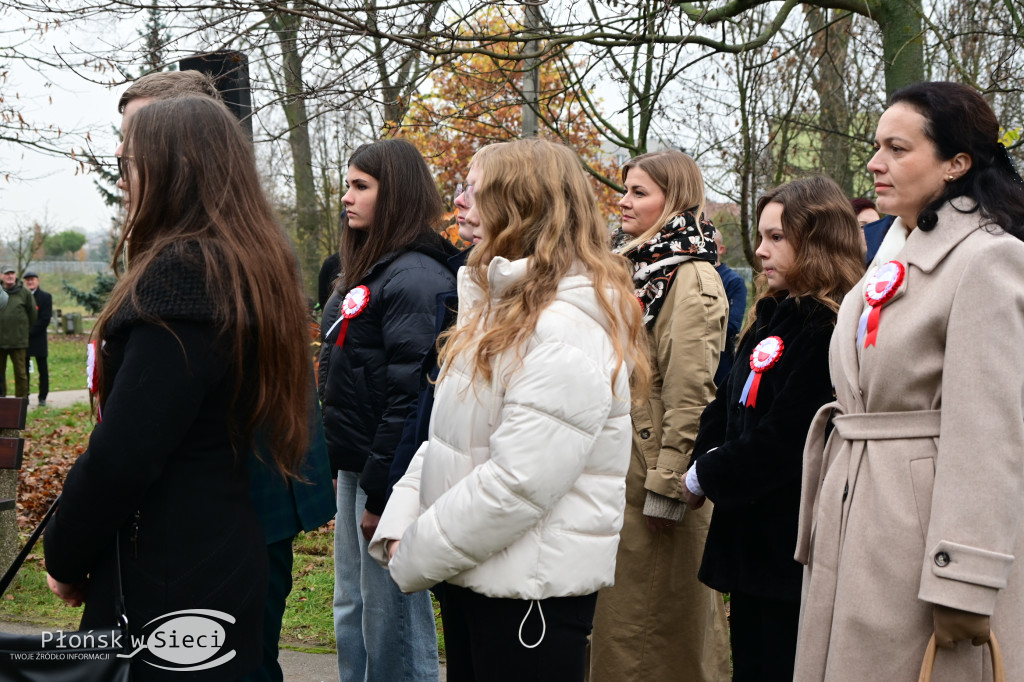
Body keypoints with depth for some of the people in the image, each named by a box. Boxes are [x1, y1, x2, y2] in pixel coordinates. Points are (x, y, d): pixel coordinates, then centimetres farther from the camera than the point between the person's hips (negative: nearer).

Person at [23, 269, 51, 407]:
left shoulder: (45, 297, 0)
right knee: (23, 370, 5)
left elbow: (46, 319, -7)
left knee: (43, 370, 2)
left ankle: (42, 397, 7)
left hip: (38, 339, -3)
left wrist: (30, 332, -14)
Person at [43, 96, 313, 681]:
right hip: (232, 560, 9)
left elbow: (123, 454, -22)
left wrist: (65, 559, -7)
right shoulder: (251, 271, 10)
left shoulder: (181, 275, -19)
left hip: (169, 580, -9)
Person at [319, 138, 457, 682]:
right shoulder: (365, 271, 15)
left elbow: (411, 397, -21)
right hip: (353, 465, 10)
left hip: (388, 473, -10)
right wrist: (346, 471, 16)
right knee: (351, 614, 18)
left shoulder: (417, 278, -16)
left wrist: (380, 493, -19)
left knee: (391, 621, 0)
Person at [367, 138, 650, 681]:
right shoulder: (504, 307, 13)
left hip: (532, 592, -9)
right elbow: (449, 434, 13)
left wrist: (416, 556, -14)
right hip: (475, 574, 9)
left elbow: (518, 483, -25)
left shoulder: (567, 332, -20)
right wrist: (399, 527, 0)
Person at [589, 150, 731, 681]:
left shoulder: (692, 280, -14)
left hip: (653, 474, -9)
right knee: (618, 618, 16)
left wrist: (665, 485, -19)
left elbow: (690, 394, -20)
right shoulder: (637, 269, 14)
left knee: (651, 627, 3)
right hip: (618, 470, 9)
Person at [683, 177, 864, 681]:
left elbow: (780, 441, -22)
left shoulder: (827, 331, -18)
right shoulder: (771, 318, 12)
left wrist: (706, 478, -8)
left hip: (792, 547, -9)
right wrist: (705, 463, -3)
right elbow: (725, 407, 16)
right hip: (750, 538, 9)